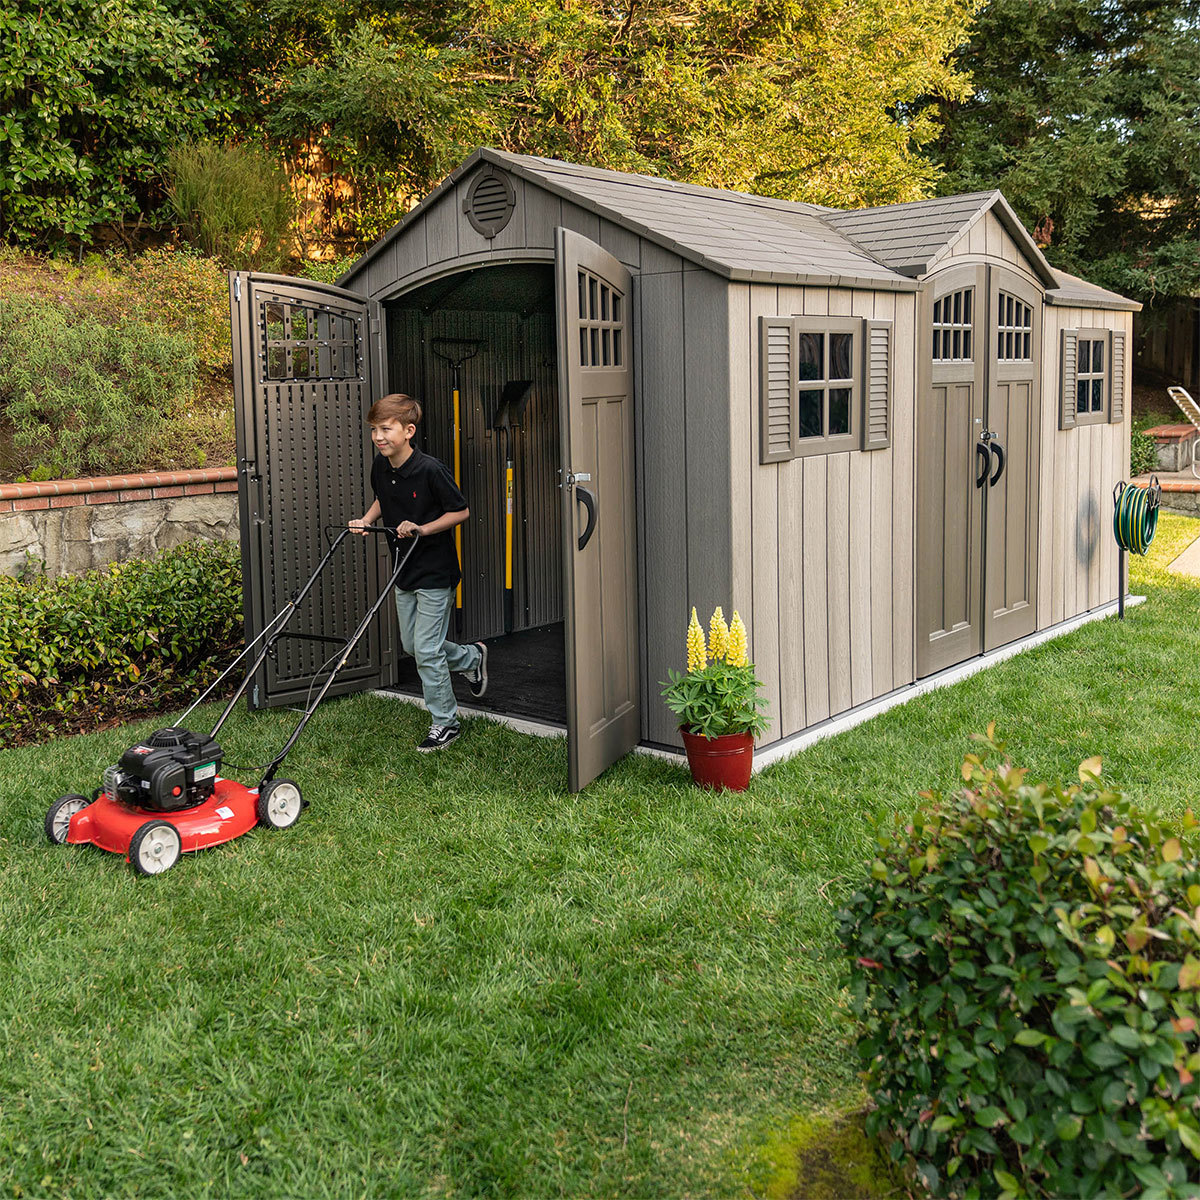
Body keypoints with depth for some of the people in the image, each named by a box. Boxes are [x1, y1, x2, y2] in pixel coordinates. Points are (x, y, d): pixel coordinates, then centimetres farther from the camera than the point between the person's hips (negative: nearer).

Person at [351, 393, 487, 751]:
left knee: (427, 651, -4)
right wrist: (367, 520, 2)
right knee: (411, 645, 17)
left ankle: (445, 722, 13)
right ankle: (471, 657, 41)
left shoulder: (430, 470, -21)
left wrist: (423, 529, -23)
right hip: (405, 572, 8)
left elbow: (461, 511, -13)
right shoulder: (380, 466, 0)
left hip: (435, 573, -8)